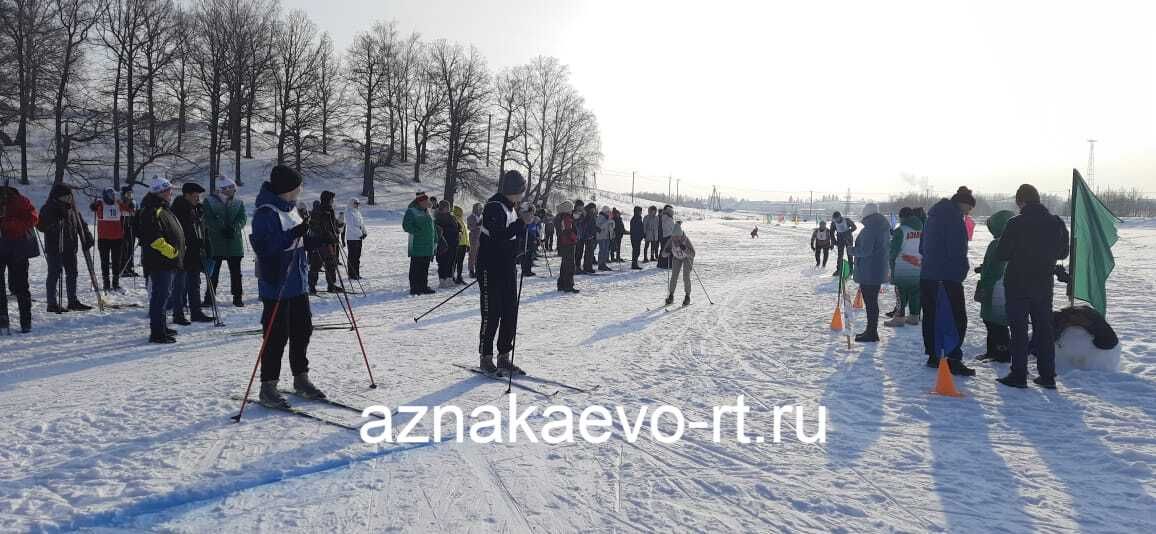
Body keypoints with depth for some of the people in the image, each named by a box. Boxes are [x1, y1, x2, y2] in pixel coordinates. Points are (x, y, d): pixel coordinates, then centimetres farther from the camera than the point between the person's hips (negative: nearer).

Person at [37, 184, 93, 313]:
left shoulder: (71, 208, 13)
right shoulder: (48, 209, -6)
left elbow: (81, 224, 18)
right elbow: (40, 225, -13)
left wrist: (87, 238, 12)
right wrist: (53, 225, -29)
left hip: (70, 247, 7)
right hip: (54, 248, -7)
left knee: (72, 273, 11)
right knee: (55, 274, -4)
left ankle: (73, 301, 19)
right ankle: (52, 303, 1)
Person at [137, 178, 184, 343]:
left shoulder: (163, 209, 19)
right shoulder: (151, 211, -15)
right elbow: (154, 238, -25)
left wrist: (176, 252, 21)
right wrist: (171, 251, -22)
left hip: (168, 262, 11)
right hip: (160, 262, -11)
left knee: (164, 295, 18)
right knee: (160, 296, -9)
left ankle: (161, 327, 29)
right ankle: (157, 333, -7)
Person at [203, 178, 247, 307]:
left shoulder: (239, 203, 9)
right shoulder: (210, 202, 2)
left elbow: (242, 219, -1)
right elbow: (209, 220, -7)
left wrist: (234, 228, -20)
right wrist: (222, 229, -20)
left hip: (235, 243, 2)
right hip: (216, 243, -2)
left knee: (236, 272, 5)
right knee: (214, 271, 6)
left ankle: (238, 297, 12)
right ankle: (210, 297, 16)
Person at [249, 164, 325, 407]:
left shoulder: (291, 209, 13)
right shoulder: (265, 213, -15)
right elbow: (262, 246, -24)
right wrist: (293, 234, -30)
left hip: (298, 282, 9)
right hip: (276, 285, -9)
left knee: (302, 330, 15)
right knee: (276, 336, -4)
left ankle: (301, 378, 28)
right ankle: (268, 387, 6)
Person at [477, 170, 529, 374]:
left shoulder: (509, 206, 14)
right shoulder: (494, 206, -15)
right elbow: (498, 237, -26)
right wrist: (521, 223, -26)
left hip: (506, 267, 9)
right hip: (491, 268, -9)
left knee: (510, 312, 8)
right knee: (492, 313, -4)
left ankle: (504, 356, 16)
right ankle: (486, 358, 7)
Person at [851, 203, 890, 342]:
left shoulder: (869, 229, -19)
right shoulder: (884, 228, 12)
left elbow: (865, 250, -23)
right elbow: (887, 249, 19)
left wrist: (853, 250, -7)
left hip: (868, 272, -9)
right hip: (879, 272, 9)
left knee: (870, 302, -3)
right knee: (873, 301, 17)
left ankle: (871, 333, 1)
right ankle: (871, 331, 27)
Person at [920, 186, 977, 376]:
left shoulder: (934, 214, 16)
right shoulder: (953, 216, -12)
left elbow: (922, 246, 21)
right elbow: (957, 249, -16)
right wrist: (962, 271, -5)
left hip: (928, 273, 9)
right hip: (949, 275, -9)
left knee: (930, 315, 13)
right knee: (958, 318, -5)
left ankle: (932, 355, 18)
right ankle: (953, 359, -9)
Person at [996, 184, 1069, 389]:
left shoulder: (1016, 224, -15)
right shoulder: (1056, 223, 0)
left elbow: (1000, 254, -12)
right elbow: (1063, 252, 11)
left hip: (1018, 284, -5)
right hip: (1044, 285, 5)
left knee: (1019, 329, 2)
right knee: (1044, 328, 12)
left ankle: (1019, 375, 2)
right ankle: (1047, 375, 16)